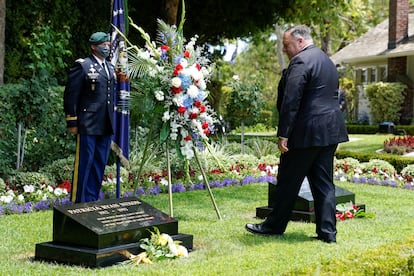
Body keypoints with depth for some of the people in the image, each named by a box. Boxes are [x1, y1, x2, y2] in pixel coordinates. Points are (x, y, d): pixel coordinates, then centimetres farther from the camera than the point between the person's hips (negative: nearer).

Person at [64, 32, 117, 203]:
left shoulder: (111, 68, 16)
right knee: (84, 164, -2)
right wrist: (72, 122, -10)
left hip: (106, 126, 7)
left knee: (100, 165, 11)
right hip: (88, 125, -7)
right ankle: (77, 203, 6)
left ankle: (92, 200, 21)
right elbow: (71, 95, -8)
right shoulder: (82, 66, -5)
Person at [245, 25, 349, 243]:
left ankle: (274, 225, 15)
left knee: (288, 181, 3)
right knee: (324, 182, 10)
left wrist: (283, 134, -19)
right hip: (330, 131, 9)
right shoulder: (327, 61, 18)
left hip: (306, 132, -9)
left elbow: (291, 101, -19)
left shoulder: (300, 62, -12)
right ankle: (327, 232, 9)